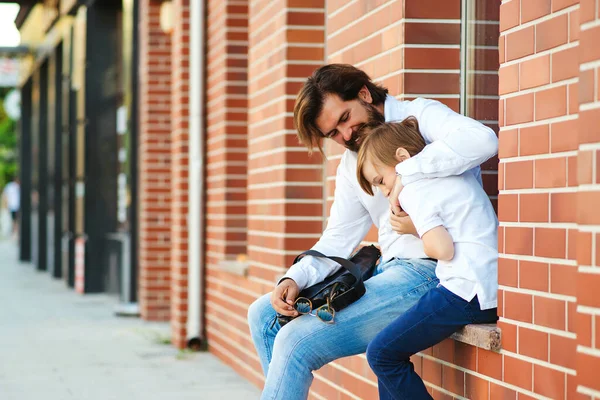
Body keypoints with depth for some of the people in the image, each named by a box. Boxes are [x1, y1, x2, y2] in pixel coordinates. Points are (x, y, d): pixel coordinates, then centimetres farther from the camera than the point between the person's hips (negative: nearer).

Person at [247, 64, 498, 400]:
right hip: (389, 269, 9)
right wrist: (294, 279, -4)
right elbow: (338, 240, 14)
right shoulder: (352, 163, 18)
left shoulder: (420, 115, -6)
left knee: (296, 342, -20)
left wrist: (403, 174, -23)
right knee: (264, 315, 8)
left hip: (428, 272, -9)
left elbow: (482, 140, -28)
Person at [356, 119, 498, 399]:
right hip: (493, 290, 10)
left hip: (468, 294, -10)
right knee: (388, 348, 15)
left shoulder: (412, 191, -7)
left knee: (381, 354, -4)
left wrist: (416, 231, 3)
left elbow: (442, 248, -16)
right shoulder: (456, 175, 21)